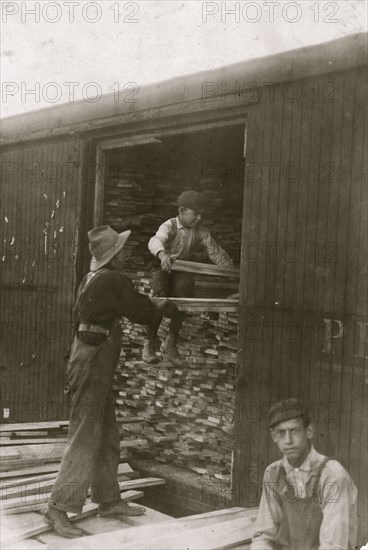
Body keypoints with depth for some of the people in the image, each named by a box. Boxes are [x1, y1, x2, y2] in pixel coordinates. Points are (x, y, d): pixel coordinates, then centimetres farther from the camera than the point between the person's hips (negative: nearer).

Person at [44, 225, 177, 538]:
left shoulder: (93, 278, 13)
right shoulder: (113, 280, -15)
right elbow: (142, 312, -12)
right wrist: (165, 307, 9)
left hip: (94, 361, 10)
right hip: (93, 362, -10)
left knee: (107, 437, 16)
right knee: (85, 437, -8)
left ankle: (109, 500, 25)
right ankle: (59, 509, -4)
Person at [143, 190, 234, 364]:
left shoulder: (201, 232, -2)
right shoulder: (169, 226, -16)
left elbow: (218, 254, 3)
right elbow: (155, 241, -37)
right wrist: (162, 254, -61)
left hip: (183, 271, 3)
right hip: (163, 268, -3)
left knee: (183, 290, -30)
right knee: (161, 294, -32)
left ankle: (171, 342, -21)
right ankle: (149, 343, -24)